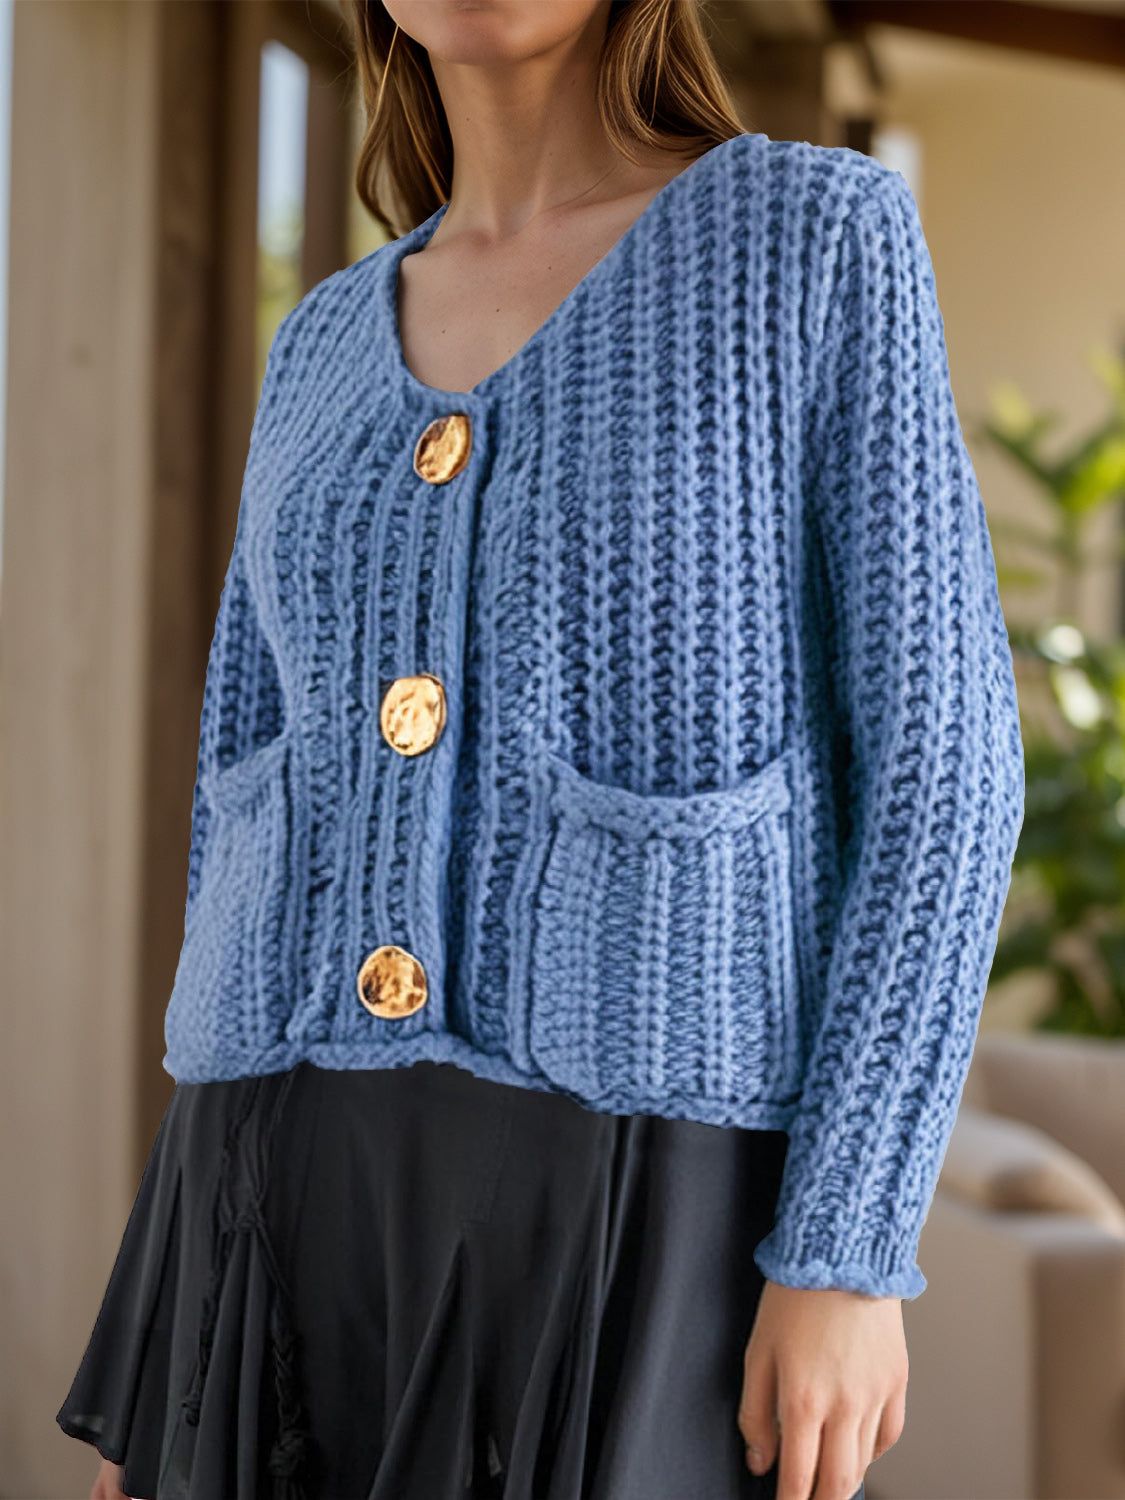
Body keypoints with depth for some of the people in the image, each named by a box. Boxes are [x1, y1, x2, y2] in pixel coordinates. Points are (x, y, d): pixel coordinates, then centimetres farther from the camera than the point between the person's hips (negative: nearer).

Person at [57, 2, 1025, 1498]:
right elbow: (263, 819, 16)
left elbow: (935, 758, -5)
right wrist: (171, 1321, 13)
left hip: (639, 1234, -5)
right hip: (310, 1215, 5)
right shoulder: (335, 347, 15)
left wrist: (851, 1249, -14)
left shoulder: (820, 236, 0)